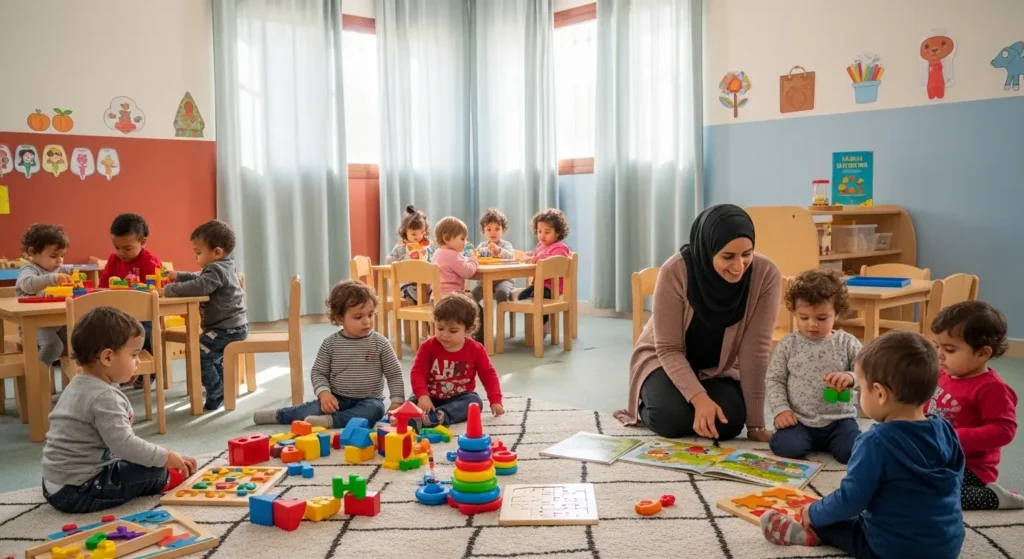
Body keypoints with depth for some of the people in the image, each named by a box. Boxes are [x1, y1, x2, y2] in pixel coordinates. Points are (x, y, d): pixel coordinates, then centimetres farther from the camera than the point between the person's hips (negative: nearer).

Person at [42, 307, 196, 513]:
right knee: (154, 472, -8)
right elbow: (124, 444, -28)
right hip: (77, 492, -10)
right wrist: (167, 457, -16)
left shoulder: (78, 385, 9)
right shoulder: (104, 397, -23)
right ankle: (167, 480, 17)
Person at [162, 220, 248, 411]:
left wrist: (169, 289, -26)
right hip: (230, 326, 12)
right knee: (211, 356, 27)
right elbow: (199, 278, 29)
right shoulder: (222, 267, 13)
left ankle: (216, 395, -5)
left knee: (200, 354, -15)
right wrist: (178, 276, 17)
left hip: (228, 328, -12)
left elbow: (198, 287, -35)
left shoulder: (216, 270, -20)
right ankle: (224, 391, 41)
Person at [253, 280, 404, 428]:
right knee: (316, 408, -24)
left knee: (375, 409, -33)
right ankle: (278, 415, -2)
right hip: (337, 399, 1)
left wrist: (397, 401, -11)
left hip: (368, 401, -1)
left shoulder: (380, 343, -5)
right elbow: (318, 372, 3)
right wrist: (324, 393, -16)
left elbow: (394, 374, 0)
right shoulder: (330, 343, -3)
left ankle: (331, 420, -36)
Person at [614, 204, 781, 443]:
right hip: (665, 361, -2)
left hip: (720, 369, 2)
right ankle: (645, 408, 9)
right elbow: (669, 350, -23)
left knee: (728, 422, -24)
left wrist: (755, 423, -23)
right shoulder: (675, 272, -29)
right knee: (673, 417, -28)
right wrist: (699, 397, -38)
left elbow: (755, 351, -23)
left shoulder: (766, 274, -25)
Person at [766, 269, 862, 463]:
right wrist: (781, 409, -10)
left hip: (838, 420, 0)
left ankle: (830, 442, 11)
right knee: (787, 447, -26)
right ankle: (807, 440, 8)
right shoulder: (788, 344, 0)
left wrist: (851, 378, -26)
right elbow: (774, 380, 4)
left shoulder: (847, 343, 0)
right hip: (799, 421, 0)